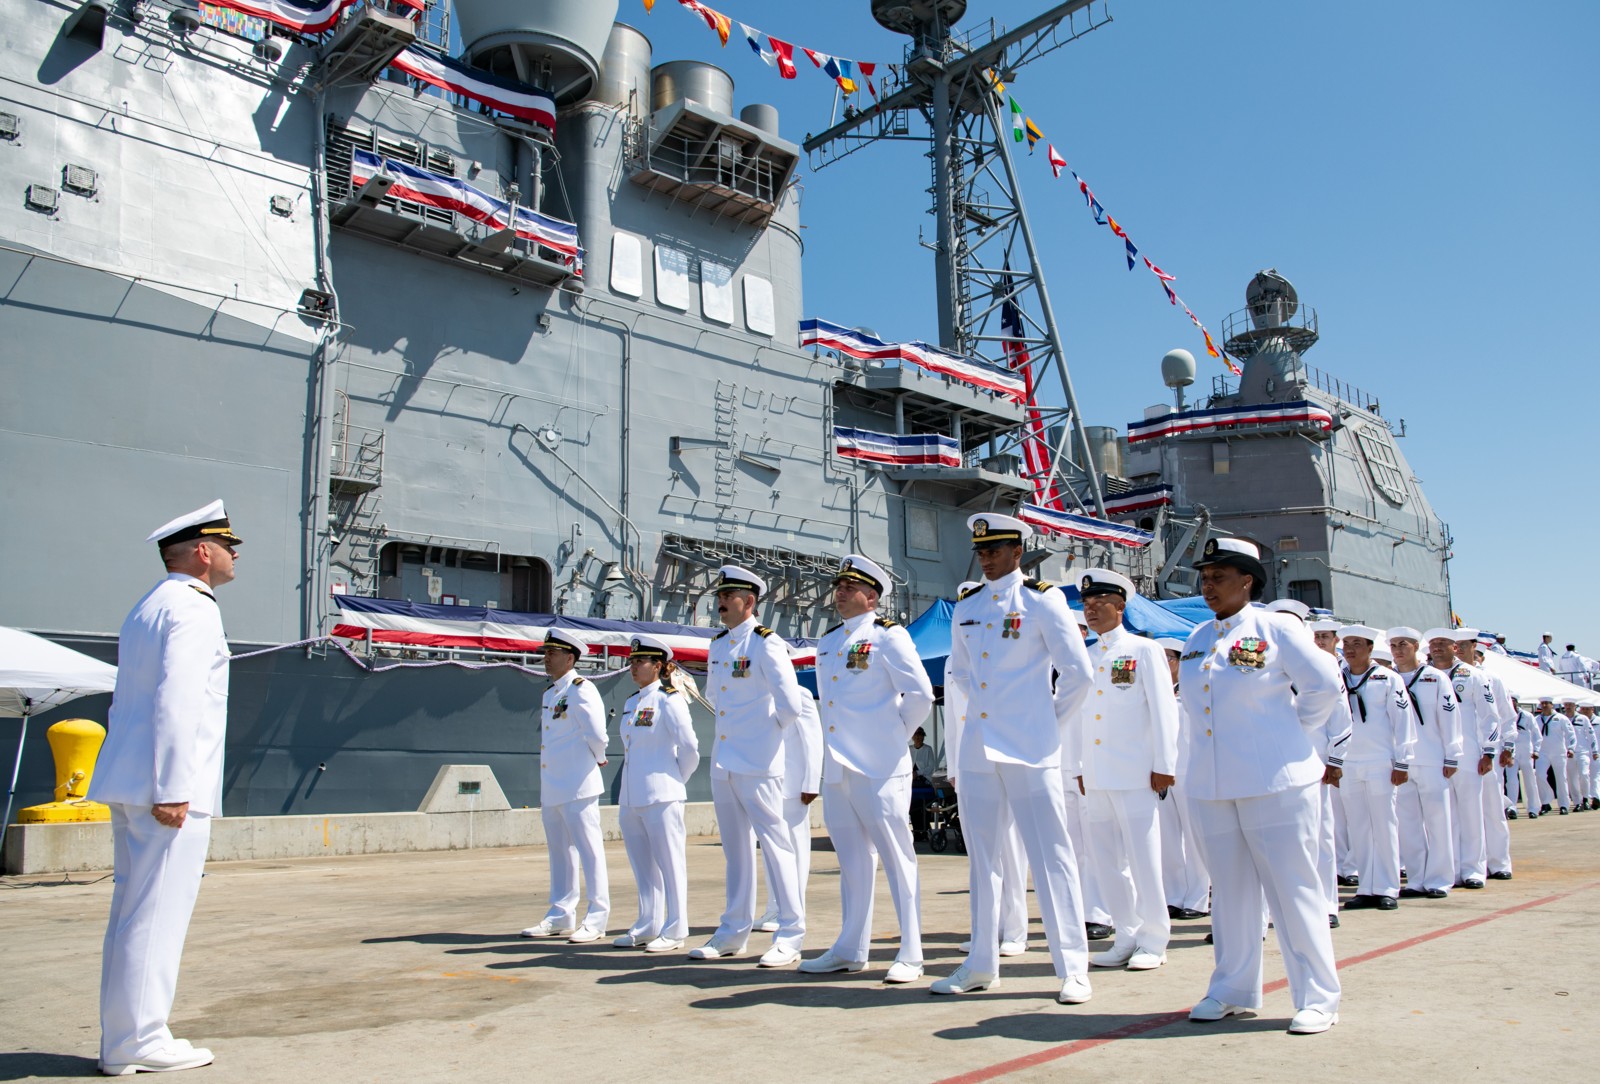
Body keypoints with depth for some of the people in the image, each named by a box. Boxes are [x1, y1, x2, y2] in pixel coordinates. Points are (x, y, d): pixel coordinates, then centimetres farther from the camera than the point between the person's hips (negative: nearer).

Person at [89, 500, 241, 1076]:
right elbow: (176, 701, -21)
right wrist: (171, 790, -21)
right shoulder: (193, 608, -11)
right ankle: (136, 1042, 2)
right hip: (170, 788, -10)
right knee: (156, 914, -4)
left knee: (133, 911, 13)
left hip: (130, 785, 10)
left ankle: (123, 1038, 20)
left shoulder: (146, 608, 20)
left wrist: (152, 783, 21)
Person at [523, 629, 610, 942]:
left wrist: (598, 760, -1)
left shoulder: (581, 689, -11)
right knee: (559, 852, 15)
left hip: (577, 787, -9)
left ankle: (596, 920, 3)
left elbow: (597, 734, -18)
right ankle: (561, 917, 24)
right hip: (551, 789, 9)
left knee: (589, 851, -2)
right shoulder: (550, 692, 16)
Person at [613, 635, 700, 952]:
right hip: (630, 797, 8)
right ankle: (647, 926, 25)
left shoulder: (668, 700, -9)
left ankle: (674, 930, 7)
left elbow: (689, 748, -10)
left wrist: (676, 780, 0)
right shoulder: (631, 703, 14)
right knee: (642, 866, 15)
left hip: (661, 796, -8)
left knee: (670, 863, 0)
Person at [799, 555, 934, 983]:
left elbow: (921, 693, -9)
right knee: (851, 860, 14)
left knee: (897, 858, -1)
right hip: (836, 767, 7)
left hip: (878, 767, -7)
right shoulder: (827, 641, 16)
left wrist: (897, 734, -1)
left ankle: (910, 955, 5)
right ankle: (851, 950, 23)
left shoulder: (888, 636, -5)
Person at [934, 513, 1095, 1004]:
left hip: (1029, 750, -5)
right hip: (977, 749, 6)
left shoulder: (1042, 600, -4)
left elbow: (1077, 672, -4)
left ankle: (1072, 969, 7)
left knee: (1050, 856, -2)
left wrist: (1049, 718, 2)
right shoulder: (967, 607, 12)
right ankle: (982, 964, 22)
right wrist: (981, 705, 13)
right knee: (981, 857, 11)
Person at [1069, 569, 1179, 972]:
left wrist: (1164, 765, -9)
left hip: (1135, 773, -6)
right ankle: (1126, 938, 18)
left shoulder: (1144, 650, 1)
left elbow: (1163, 709, -4)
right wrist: (1078, 768, 12)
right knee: (1106, 858, 7)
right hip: (1096, 776, 6)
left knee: (1144, 856, -3)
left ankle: (1153, 942, 9)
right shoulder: (1084, 659, 16)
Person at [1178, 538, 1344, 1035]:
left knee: (1293, 886, 0)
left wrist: (1292, 733, 3)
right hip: (1209, 784, 5)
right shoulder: (1197, 639, 12)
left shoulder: (1276, 629, -4)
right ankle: (1233, 989, 22)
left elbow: (1325, 685, -2)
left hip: (1273, 780, -5)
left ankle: (1317, 998, 11)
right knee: (1229, 886, 12)